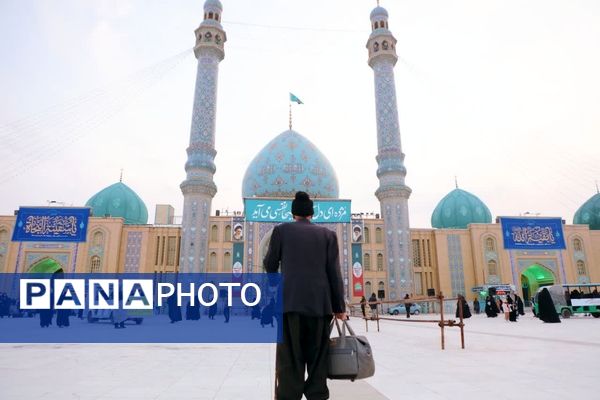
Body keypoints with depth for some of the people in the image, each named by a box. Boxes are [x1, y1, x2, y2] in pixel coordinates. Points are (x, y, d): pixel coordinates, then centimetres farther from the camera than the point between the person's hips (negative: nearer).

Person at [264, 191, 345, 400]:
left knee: (290, 362, 2)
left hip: (290, 302, -1)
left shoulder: (281, 230, 6)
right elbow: (335, 273, 3)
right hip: (320, 304, 2)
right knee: (318, 362, 10)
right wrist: (339, 308, 8)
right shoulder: (328, 234, 9)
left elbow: (270, 265, 13)